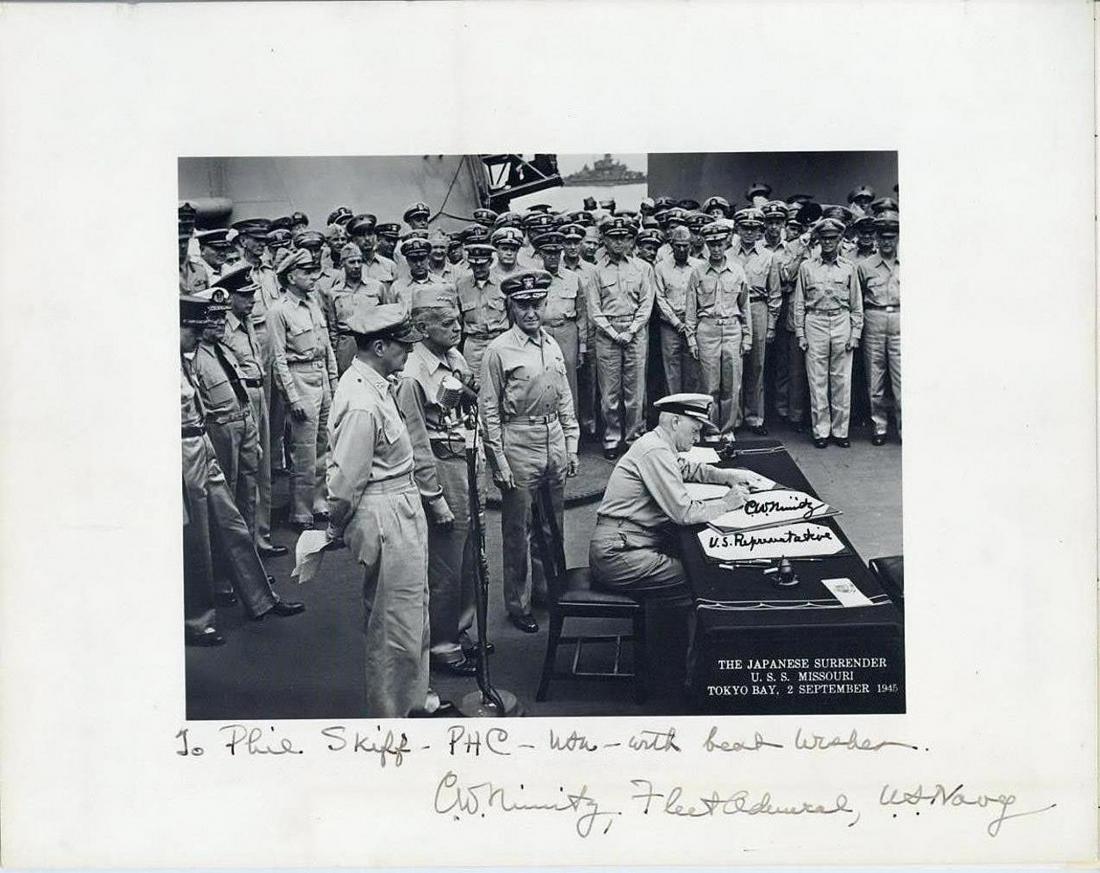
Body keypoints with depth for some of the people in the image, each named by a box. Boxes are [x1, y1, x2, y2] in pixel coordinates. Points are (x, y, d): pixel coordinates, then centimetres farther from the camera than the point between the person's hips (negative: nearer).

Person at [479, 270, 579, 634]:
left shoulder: (553, 346, 8)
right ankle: (517, 604, 16)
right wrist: (498, 462, -12)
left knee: (552, 526, 17)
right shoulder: (499, 351, -10)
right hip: (519, 445, -6)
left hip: (555, 442, 6)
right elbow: (488, 410, -10)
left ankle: (546, 588, 35)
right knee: (517, 531, 3)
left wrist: (571, 445, 12)